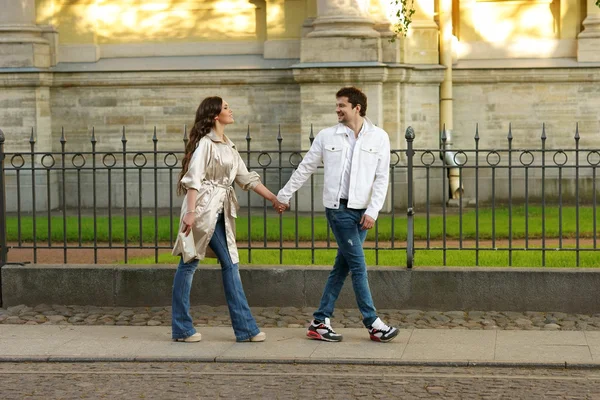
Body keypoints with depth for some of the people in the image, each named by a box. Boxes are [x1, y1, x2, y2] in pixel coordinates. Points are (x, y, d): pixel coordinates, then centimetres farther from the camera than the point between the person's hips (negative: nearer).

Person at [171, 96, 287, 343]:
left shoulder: (228, 146, 18)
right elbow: (193, 179, -16)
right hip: (203, 209, -9)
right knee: (189, 264, -1)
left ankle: (245, 327, 8)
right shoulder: (205, 143, -9)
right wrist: (190, 212, -25)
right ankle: (182, 328, 4)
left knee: (230, 264, 6)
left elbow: (246, 177, 22)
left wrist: (273, 199, 21)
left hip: (221, 211, 9)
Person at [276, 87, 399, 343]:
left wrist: (372, 211, -7)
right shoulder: (327, 136, 3)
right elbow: (305, 168, 12)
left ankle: (320, 322, 13)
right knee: (358, 266, -7)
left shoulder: (379, 137, 3)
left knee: (342, 267, 5)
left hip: (362, 211, 3)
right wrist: (284, 195, 16)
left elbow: (382, 178, 1)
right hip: (338, 208, -2)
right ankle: (373, 324, -4)